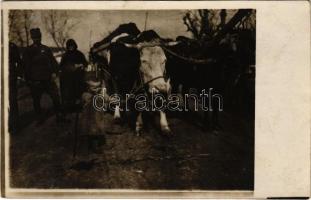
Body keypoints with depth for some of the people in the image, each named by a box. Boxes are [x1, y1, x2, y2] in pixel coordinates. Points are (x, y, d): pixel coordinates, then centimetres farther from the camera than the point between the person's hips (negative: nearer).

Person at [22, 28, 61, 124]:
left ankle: (59, 115, 9)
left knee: (56, 97, -5)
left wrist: (54, 72, -10)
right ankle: (40, 118, 23)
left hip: (48, 79, 0)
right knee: (36, 101, 8)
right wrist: (28, 79, -4)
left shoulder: (46, 49, 9)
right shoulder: (28, 51, 4)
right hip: (35, 81, 0)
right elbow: (26, 66, 3)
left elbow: (53, 61, 6)